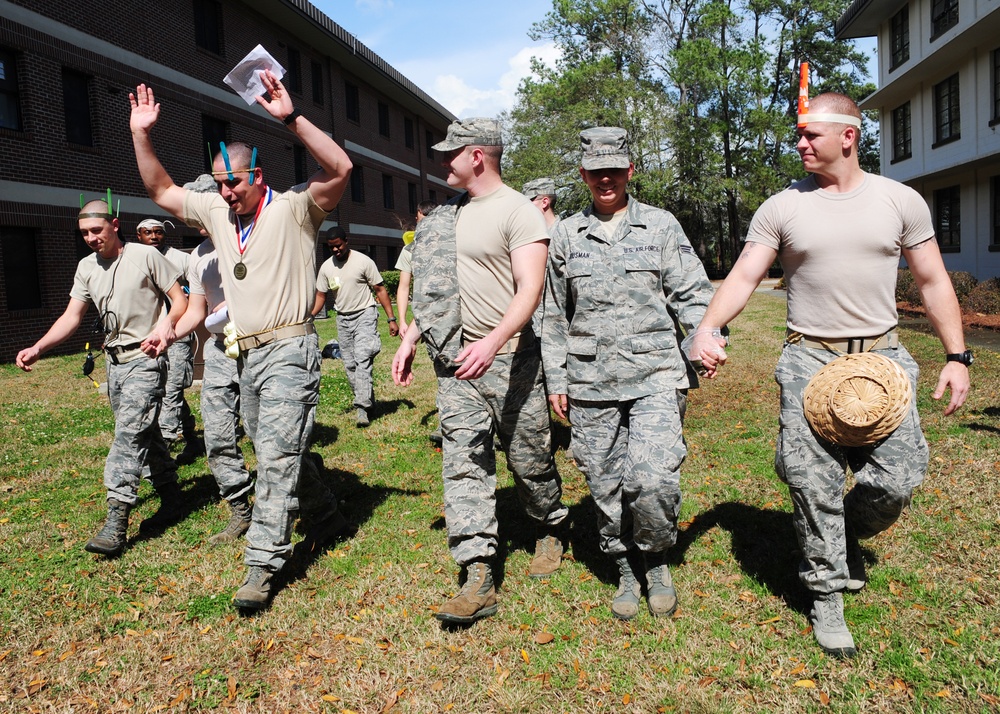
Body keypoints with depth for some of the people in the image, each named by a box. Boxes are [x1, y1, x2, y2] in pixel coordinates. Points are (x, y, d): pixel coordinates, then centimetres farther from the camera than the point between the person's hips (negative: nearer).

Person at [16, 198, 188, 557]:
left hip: (145, 359, -7)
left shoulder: (146, 256, -7)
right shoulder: (86, 267, 10)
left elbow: (180, 299, -5)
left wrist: (168, 321, -26)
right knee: (146, 433, 13)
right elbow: (71, 317, 6)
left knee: (129, 433, -15)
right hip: (114, 361, 7)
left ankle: (116, 521, -17)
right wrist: (38, 348, -8)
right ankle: (171, 497, 26)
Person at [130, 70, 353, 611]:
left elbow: (340, 169, -20)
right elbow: (161, 190, 23)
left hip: (287, 349, -8)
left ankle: (262, 565, -8)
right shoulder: (217, 213, 15)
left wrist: (290, 118, -27)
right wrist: (142, 135, 13)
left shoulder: (293, 209, -5)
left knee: (277, 455, -10)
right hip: (244, 354, 8)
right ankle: (322, 505, 36)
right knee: (273, 452, 17)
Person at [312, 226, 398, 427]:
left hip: (364, 315, -5)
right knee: (350, 365, 7)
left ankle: (362, 409, -21)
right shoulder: (326, 267, 5)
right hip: (343, 319, 6)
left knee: (363, 359, -18)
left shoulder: (363, 261, -8)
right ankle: (368, 401, 20)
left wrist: (391, 319, -10)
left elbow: (380, 290, -6)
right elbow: (320, 296, 10)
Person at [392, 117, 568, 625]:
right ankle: (478, 580, 2)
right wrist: (410, 339, 15)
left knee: (529, 458, 8)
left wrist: (493, 342, -34)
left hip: (509, 357, -6)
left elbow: (531, 288, -21)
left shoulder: (517, 212, -9)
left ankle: (552, 531, 37)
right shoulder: (449, 215, 15)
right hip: (455, 358, 6)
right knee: (463, 462, -1)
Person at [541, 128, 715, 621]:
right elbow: (555, 315, 15)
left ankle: (656, 561, 14)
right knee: (605, 485, 6)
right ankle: (625, 571, 27)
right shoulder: (566, 235, 12)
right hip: (590, 381, 2)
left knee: (653, 479, -14)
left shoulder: (661, 225, 8)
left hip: (655, 374, -2)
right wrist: (555, 380, 12)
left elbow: (691, 294, 7)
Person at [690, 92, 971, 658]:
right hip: (809, 361, -1)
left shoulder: (901, 201, 5)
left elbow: (933, 282, 9)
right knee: (814, 482, -1)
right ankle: (827, 591, 19)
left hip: (882, 357, 1)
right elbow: (745, 277, -3)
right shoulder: (781, 208, 2)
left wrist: (958, 357, 4)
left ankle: (850, 534, 29)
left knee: (898, 478, -5)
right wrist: (708, 328, -21)